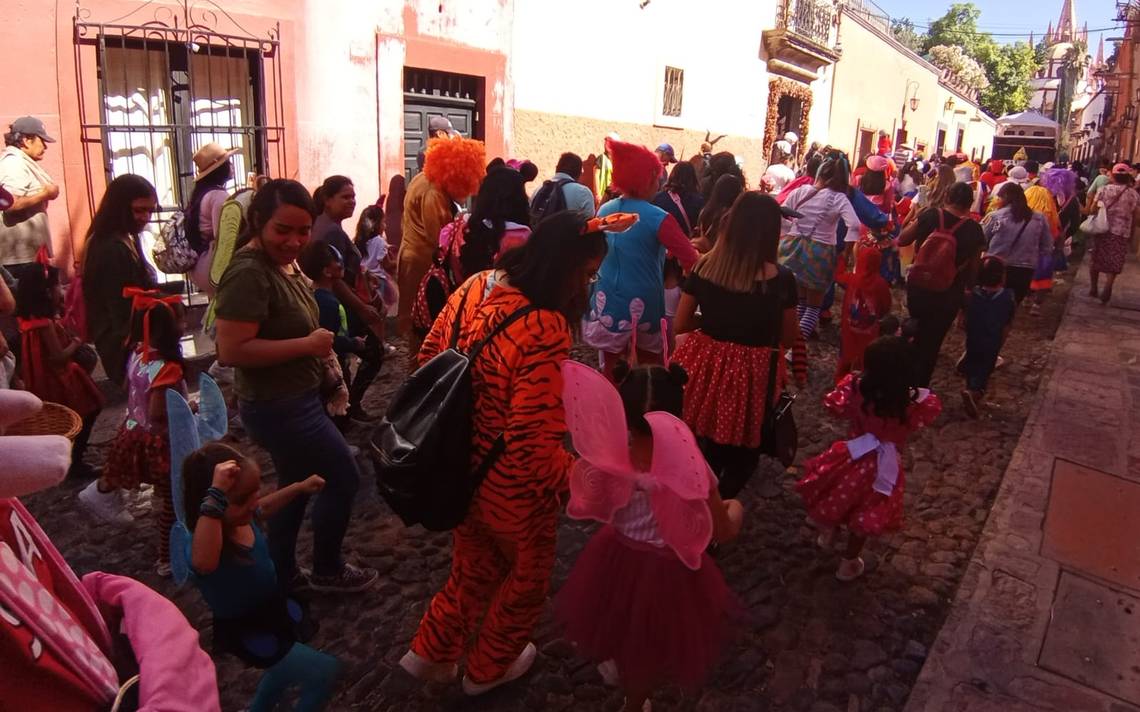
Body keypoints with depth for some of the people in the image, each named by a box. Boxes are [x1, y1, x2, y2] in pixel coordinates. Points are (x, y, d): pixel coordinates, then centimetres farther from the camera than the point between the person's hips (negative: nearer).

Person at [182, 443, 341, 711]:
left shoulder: (240, 516, -17)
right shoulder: (207, 538, -40)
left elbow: (263, 508, 10)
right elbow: (203, 562, -67)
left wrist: (299, 487, 11)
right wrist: (216, 494, -68)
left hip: (272, 610, 8)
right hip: (247, 633, -8)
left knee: (291, 664, 33)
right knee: (326, 671, -6)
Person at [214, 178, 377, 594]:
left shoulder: (282, 263, 5)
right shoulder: (249, 273, -24)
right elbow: (231, 350, -30)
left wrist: (322, 355, 11)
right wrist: (308, 345, -26)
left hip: (293, 401, 10)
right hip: (279, 408, -10)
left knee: (296, 486, 22)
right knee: (344, 479, 4)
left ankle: (282, 576, 38)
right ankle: (327, 570, 25)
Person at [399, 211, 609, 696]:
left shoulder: (475, 287, -8)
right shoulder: (544, 330, -33)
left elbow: (428, 359, 5)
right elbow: (533, 444, -32)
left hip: (459, 468, 7)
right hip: (510, 486, -7)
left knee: (474, 567, 32)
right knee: (527, 574, 25)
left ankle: (431, 652, 46)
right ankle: (488, 669, 46)